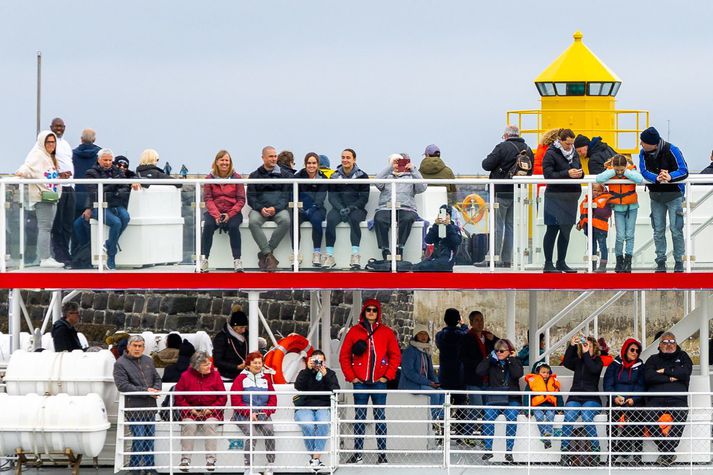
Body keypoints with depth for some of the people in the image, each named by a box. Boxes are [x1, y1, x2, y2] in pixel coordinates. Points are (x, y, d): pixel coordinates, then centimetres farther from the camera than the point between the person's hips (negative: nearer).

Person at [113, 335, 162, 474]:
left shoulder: (148, 361, 15)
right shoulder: (120, 364, -7)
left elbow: (157, 379, 20)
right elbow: (122, 385, -16)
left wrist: (155, 389, -5)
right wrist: (146, 391, -18)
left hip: (150, 408, 7)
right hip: (134, 409, -6)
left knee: (150, 438, 12)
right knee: (139, 439, -8)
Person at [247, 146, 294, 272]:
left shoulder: (285, 174, 12)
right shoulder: (255, 175, 14)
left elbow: (287, 196, 4)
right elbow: (251, 197, 7)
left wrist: (275, 208, -14)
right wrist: (260, 208, -13)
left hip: (279, 208, 0)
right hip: (260, 208, 0)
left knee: (286, 220, -34)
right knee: (253, 221, -34)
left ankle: (264, 254, -26)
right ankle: (269, 256, -33)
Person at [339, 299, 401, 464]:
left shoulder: (386, 332, 6)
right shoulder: (354, 331, 6)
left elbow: (396, 355, 8)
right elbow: (344, 356, 7)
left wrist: (388, 375, -1)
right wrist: (350, 376, -1)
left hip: (379, 382, 0)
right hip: (360, 382, 0)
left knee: (380, 417, 1)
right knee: (359, 417, 2)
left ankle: (382, 454, 2)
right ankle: (357, 454, 4)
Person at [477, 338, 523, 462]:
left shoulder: (514, 362, 10)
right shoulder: (491, 362, 13)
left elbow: (518, 374, -11)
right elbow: (479, 371, -4)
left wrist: (512, 359, -7)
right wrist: (489, 358, -4)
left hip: (511, 400, -1)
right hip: (493, 399, 1)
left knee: (511, 417, -31)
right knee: (488, 416, -29)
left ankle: (509, 450, -25)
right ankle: (489, 449, -22)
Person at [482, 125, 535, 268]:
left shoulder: (502, 147, -12)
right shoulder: (527, 150, 7)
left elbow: (487, 165, -12)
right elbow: (530, 171, 16)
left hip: (501, 192, -6)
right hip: (518, 193, 6)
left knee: (497, 226, -3)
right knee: (511, 226, 11)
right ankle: (507, 260, 10)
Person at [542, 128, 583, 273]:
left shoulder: (574, 154, 12)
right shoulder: (551, 154, -8)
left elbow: (580, 171, 19)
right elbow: (548, 175, -16)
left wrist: (580, 174, -6)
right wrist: (567, 174, -24)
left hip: (571, 197, 7)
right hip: (555, 197, -7)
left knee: (566, 230, 10)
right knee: (552, 230, -4)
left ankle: (561, 262, 18)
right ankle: (548, 263, -1)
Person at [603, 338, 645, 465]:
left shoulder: (640, 367, 16)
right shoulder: (614, 365, 14)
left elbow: (641, 386, 6)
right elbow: (607, 385, 5)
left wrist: (633, 399, -11)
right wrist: (615, 397, -12)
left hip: (634, 401, 0)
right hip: (616, 402, 0)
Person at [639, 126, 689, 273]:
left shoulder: (671, 150, -19)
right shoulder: (644, 153, -6)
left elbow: (684, 171, -20)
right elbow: (644, 171, -15)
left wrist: (669, 177, -38)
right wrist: (656, 178, -35)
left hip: (674, 195, -4)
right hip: (656, 196, 4)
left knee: (676, 229, -4)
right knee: (658, 230, 7)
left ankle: (679, 262, 4)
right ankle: (660, 262, 14)